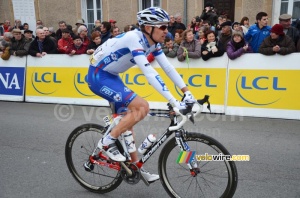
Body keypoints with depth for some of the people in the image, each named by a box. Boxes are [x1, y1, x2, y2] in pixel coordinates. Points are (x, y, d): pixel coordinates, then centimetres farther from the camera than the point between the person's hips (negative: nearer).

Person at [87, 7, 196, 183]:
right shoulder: (135, 39, -28)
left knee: (127, 120, 10)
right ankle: (107, 142, -5)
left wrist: (187, 91, -7)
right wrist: (174, 101, -38)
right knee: (142, 107, -20)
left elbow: (168, 67, -1)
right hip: (98, 76, -9)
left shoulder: (152, 43, -1)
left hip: (111, 76, 9)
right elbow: (150, 74, -36)